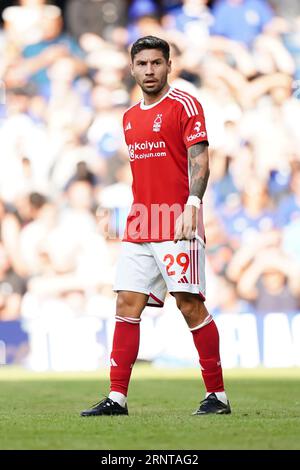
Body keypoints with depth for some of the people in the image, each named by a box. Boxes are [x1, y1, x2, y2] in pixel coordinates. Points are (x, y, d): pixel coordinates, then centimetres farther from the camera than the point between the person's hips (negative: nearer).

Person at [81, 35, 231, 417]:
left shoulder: (184, 105, -4)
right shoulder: (130, 117, 17)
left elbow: (199, 162, -11)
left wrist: (191, 206, -24)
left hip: (178, 227, -7)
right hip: (138, 228, 7)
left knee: (190, 305, -7)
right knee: (127, 305, 1)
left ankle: (217, 395, 1)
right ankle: (117, 397, 2)